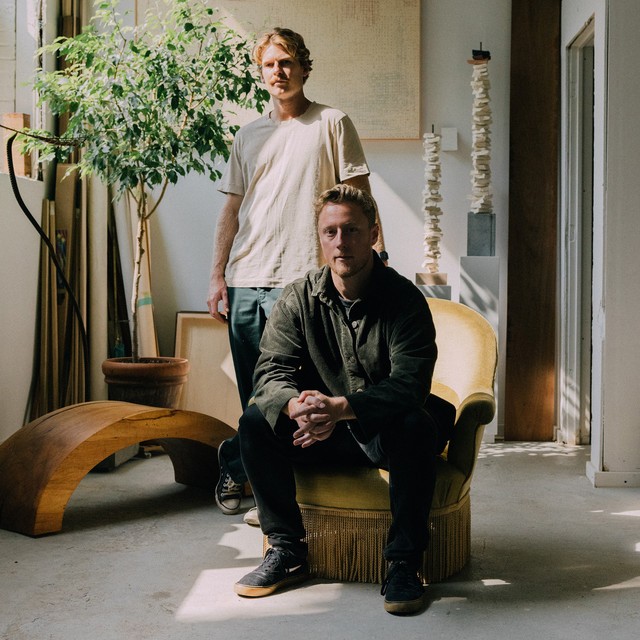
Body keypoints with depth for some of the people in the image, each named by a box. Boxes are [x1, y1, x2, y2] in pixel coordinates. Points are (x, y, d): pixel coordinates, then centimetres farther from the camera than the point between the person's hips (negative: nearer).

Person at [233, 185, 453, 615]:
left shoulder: (405, 298, -14)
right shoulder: (299, 298, -2)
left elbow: (409, 386, -25)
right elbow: (271, 372, -10)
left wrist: (338, 408, -40)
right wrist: (296, 406, -35)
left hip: (386, 431, -3)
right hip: (324, 434, 3)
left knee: (417, 426, -35)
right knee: (256, 420, -18)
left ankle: (404, 563, -21)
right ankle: (287, 550, -8)